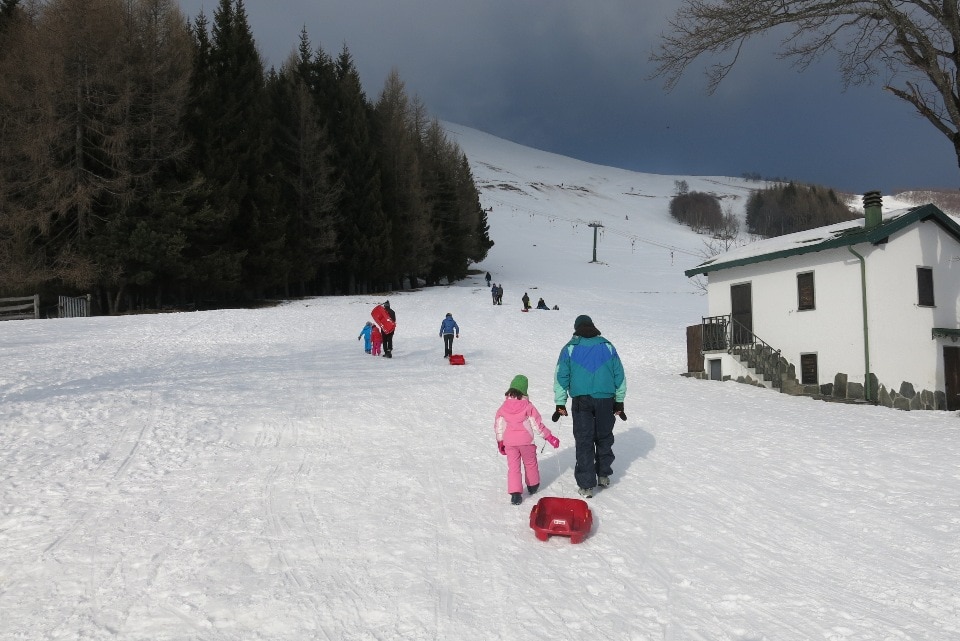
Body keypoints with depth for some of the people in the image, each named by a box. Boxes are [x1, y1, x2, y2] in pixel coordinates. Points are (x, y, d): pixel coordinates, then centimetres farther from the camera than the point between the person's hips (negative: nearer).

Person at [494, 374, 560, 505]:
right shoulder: (528, 406, -7)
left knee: (513, 467, 3)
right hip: (526, 441, -1)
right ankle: (533, 486, 37)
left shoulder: (503, 407, 1)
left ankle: (515, 493, -9)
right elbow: (537, 424, -5)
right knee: (530, 464, 20)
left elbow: (498, 425, 6)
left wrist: (500, 442, 18)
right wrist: (549, 437, 4)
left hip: (509, 442, 1)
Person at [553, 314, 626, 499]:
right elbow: (619, 376, 10)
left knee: (584, 442, 2)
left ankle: (586, 485, 1)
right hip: (606, 400, 2)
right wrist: (619, 402, 17)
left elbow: (561, 377, 0)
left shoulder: (570, 348, 2)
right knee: (604, 438, 18)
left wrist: (560, 404, 4)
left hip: (581, 401, -2)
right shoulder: (608, 346, 7)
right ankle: (603, 476, 29)